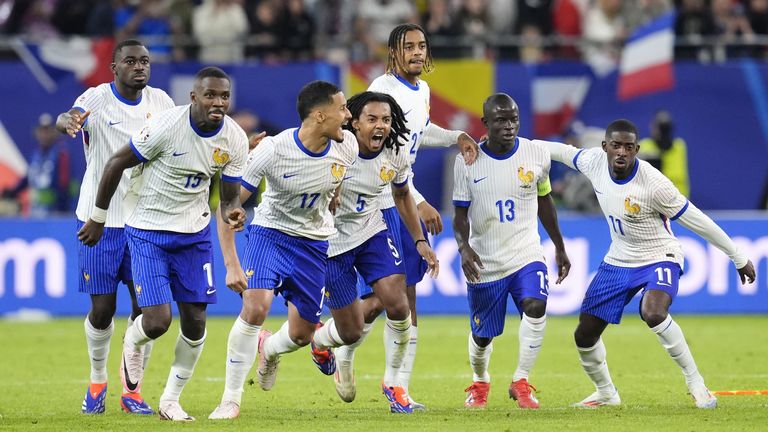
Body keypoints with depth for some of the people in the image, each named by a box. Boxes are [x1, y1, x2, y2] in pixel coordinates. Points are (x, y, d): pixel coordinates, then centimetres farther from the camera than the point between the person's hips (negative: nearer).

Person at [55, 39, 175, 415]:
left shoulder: (160, 101, 2)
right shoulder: (98, 98, -12)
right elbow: (71, 117, -34)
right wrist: (67, 121, -59)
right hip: (101, 219, -3)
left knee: (146, 306, -4)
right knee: (102, 310, 0)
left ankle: (132, 391, 11)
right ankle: (97, 381, 25)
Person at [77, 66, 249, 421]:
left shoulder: (235, 140, -9)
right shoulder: (166, 126, -24)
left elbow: (229, 195, 1)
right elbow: (117, 163, -11)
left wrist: (232, 213, -24)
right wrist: (97, 218, -5)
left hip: (194, 232, 4)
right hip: (147, 230, -4)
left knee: (195, 322, 1)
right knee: (158, 321, -13)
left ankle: (170, 401, 19)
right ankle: (133, 342, 25)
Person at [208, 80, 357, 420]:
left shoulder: (347, 146, -13)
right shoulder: (273, 150, -25)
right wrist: (232, 265, -24)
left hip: (316, 242, 4)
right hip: (270, 231, -4)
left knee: (301, 334, 5)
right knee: (255, 306, -26)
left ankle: (269, 349, 45)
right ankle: (231, 399, -12)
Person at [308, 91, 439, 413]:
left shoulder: (395, 156, -7)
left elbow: (402, 196, 13)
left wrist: (420, 240, 10)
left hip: (372, 233, 4)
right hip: (331, 241, -4)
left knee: (398, 306, -15)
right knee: (351, 332, 0)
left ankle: (392, 382, 7)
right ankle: (318, 340, 39)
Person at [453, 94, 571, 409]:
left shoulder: (536, 153, -2)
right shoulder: (468, 161, -7)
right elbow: (460, 214, -2)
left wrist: (560, 248, 18)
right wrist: (464, 247, -22)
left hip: (526, 254, 0)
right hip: (484, 263, 0)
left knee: (536, 306, -27)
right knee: (482, 336, 8)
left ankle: (520, 382, -13)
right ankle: (479, 383, 41)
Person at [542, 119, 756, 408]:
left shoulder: (653, 183, -27)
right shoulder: (595, 162, -11)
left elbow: (696, 221, -20)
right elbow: (563, 152, 11)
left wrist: (739, 258, -13)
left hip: (659, 258, -6)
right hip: (618, 261, 6)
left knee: (653, 313, -36)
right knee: (584, 336, 6)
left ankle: (695, 383, -20)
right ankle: (606, 393, 34)